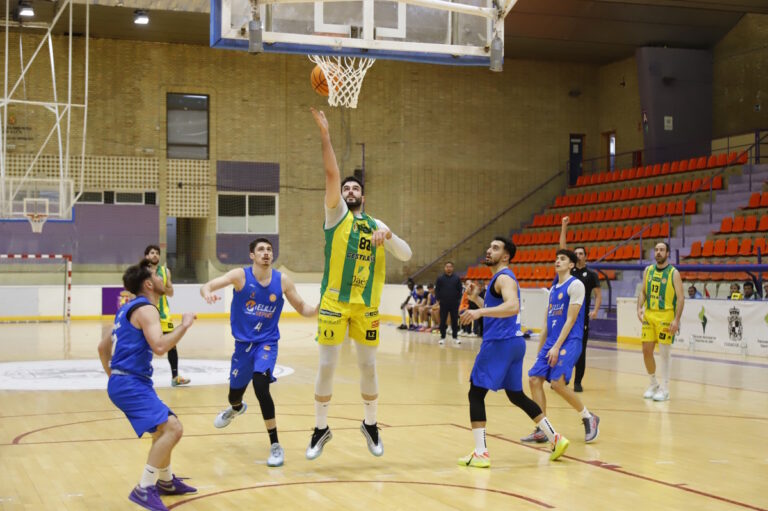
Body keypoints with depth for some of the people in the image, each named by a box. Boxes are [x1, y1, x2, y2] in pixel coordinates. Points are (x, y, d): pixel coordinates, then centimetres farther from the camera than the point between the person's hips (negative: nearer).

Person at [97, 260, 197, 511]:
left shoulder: (130, 309, 18)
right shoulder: (146, 309, -13)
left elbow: (103, 346, 25)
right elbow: (159, 346, -28)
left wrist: (115, 377, 30)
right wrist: (185, 325, -16)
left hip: (126, 382, 11)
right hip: (131, 383, -11)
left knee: (165, 427, 26)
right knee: (172, 428, -20)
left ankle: (165, 481, 40)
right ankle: (144, 489, -17)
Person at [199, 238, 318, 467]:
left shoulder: (283, 281, -7)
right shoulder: (241, 275, -12)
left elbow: (302, 308, 2)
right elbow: (207, 286, -21)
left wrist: (318, 310, -20)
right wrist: (207, 293, -46)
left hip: (267, 343, -1)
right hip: (243, 343, 1)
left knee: (260, 386, -26)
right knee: (234, 395, 16)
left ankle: (275, 445, -15)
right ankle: (237, 408, 58)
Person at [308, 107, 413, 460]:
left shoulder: (376, 225, 12)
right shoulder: (336, 214, 3)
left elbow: (406, 256, 7)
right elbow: (331, 174, -9)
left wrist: (388, 234, -10)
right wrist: (325, 135, -18)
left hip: (367, 304, 3)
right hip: (334, 301, -3)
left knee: (368, 366, 8)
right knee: (327, 366, -1)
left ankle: (370, 424, 26)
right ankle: (321, 429, 12)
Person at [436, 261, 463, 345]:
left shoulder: (457, 278, 4)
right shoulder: (440, 278, 2)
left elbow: (460, 289, 8)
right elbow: (437, 290, 5)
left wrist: (458, 299, 1)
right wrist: (439, 299, -1)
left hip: (454, 303, 1)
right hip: (443, 303, 0)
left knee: (454, 320, 4)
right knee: (443, 321, 2)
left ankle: (455, 337, 13)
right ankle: (442, 337, 9)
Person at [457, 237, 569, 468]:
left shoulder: (504, 277, -11)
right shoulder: (499, 278, 20)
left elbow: (512, 306, -30)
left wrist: (480, 311, -37)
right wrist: (477, 299, 18)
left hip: (501, 343, -10)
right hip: (513, 342, 10)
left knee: (476, 393, -7)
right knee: (516, 395, 19)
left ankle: (480, 454, -10)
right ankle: (555, 439, 23)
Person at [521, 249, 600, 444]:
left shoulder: (575, 285, -7)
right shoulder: (553, 289, 18)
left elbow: (570, 320, -13)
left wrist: (557, 347, -18)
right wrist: (540, 349, 18)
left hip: (568, 342, -8)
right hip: (551, 342, 8)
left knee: (557, 382, -20)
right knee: (534, 379, -4)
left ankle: (589, 418, 1)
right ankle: (541, 431, 2)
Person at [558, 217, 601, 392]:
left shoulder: (591, 274, 3)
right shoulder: (569, 270, 8)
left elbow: (598, 294, 0)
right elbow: (563, 247, 4)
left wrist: (595, 310, -18)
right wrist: (564, 227, -2)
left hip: (582, 317, -2)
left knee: (580, 350, 1)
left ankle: (578, 382, 5)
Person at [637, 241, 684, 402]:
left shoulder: (673, 273, -6)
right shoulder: (648, 270, 9)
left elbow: (681, 298, -9)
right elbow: (643, 292, 14)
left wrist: (677, 319, -17)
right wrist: (639, 308, -4)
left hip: (665, 317, -5)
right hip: (649, 316, 5)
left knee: (664, 353, -3)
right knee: (646, 351, 5)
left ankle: (664, 389, 6)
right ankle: (653, 384, 23)